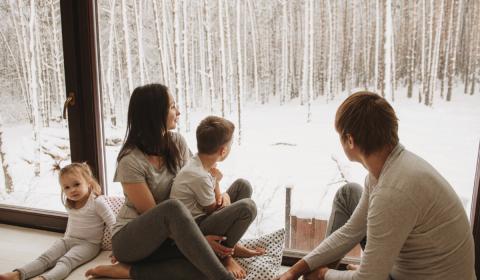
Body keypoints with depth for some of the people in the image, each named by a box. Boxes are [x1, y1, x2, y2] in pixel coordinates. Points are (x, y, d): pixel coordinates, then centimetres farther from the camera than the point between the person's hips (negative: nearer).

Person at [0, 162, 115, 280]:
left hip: (88, 244, -7)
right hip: (68, 240, 7)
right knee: (45, 258, -15)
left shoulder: (97, 202, -15)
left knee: (65, 261, -31)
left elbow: (113, 224, -15)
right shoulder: (69, 204, 8)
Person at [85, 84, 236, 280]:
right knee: (173, 208, -39)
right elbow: (159, 214, -18)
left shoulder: (177, 143, -2)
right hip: (129, 239, -5)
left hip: (165, 238, 6)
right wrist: (198, 240, -23)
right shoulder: (130, 161, -19)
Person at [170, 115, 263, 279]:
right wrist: (216, 180, -3)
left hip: (203, 216, 10)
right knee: (247, 207, -24)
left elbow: (214, 194, 11)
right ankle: (223, 254, -3)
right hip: (193, 230, -10)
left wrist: (224, 196, -10)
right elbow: (212, 209, -13)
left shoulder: (201, 162, -1)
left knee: (242, 185, 7)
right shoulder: (199, 176, -29)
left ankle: (231, 243, 11)